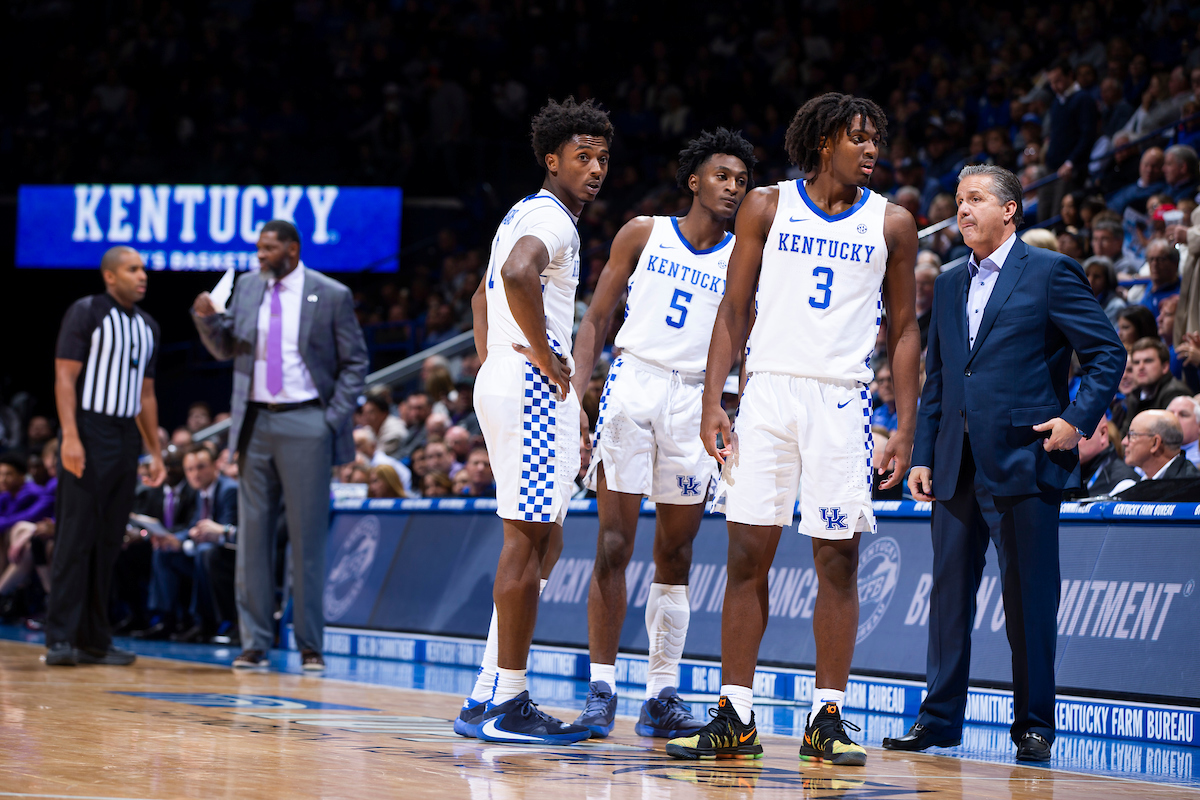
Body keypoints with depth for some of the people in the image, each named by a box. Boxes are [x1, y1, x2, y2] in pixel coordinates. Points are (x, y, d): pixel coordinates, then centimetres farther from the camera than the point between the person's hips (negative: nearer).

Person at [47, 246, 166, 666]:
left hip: (126, 438, 7)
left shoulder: (147, 326, 17)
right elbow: (65, 377, -10)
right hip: (89, 431, -7)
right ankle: (59, 639, -9)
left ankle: (94, 640, 10)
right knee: (75, 537, -9)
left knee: (108, 543, 7)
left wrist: (155, 451, 17)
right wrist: (70, 437, -20)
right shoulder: (85, 313, -4)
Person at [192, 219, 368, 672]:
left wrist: (335, 419, -6)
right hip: (255, 422, 4)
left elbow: (354, 362, 2)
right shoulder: (248, 286, 10)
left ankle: (310, 647, 5)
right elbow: (225, 348, 14)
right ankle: (255, 643, 10)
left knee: (307, 537, -1)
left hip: (305, 424, -4)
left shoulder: (331, 296, -2)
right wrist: (208, 319, -6)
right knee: (253, 534, 4)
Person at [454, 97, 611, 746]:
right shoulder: (552, 219, -12)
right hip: (533, 388, -10)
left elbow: (484, 296, 33)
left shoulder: (524, 215, 21)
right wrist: (549, 361, -23)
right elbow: (518, 275, -33)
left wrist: (491, 362, 24)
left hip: (502, 383, 11)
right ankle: (505, 704, -3)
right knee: (529, 540, -7)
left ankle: (488, 695, 13)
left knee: (542, 539, 13)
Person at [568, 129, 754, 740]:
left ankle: (662, 695, 9)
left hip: (694, 400, 2)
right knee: (614, 546, -7)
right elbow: (597, 318, 5)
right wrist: (576, 387, -5)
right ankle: (601, 687, -1)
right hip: (632, 385, -2)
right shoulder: (643, 233, 7)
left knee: (675, 556, 5)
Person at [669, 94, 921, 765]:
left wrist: (906, 429, 1)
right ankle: (736, 719, 5)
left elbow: (905, 329, 9)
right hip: (769, 389, 0)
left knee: (838, 561, 0)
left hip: (842, 401, 0)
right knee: (748, 556, -1)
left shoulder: (892, 223, 6)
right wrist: (713, 401, -3)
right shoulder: (768, 206, 6)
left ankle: (828, 719, 7)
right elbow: (735, 311, 7)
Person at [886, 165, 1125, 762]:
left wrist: (1078, 420, -12)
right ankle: (940, 718, 15)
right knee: (949, 593, 7)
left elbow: (1107, 353, -3)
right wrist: (922, 455, 13)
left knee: (1028, 599, -1)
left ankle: (1033, 726, 7)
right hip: (957, 467, 6)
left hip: (1024, 463, -6)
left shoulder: (1050, 273, -1)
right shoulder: (950, 285, 17)